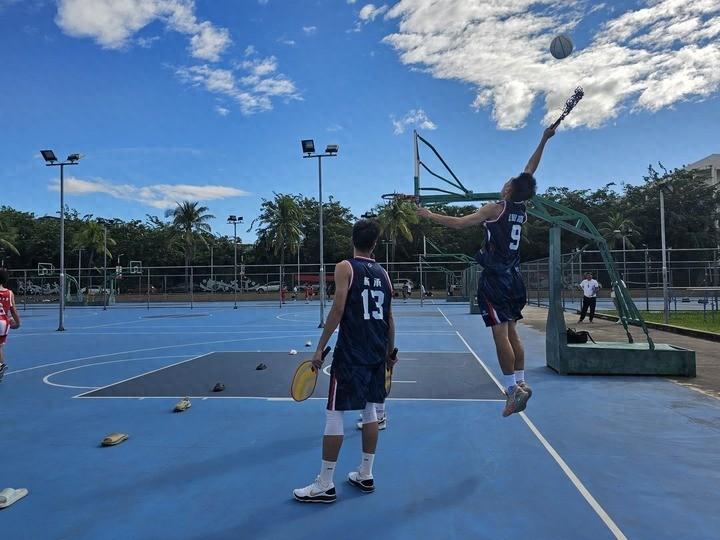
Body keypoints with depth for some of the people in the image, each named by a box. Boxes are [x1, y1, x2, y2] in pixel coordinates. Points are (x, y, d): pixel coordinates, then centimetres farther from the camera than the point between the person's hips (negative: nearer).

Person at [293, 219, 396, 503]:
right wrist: (390, 352, 22)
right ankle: (365, 475, 24)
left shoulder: (346, 267, -7)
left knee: (334, 413, 1)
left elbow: (338, 309, -15)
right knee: (370, 409, 15)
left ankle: (325, 485, 8)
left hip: (350, 353, -6)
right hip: (377, 353, 6)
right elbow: (389, 317, 12)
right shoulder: (383, 273, 9)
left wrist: (320, 348, -10)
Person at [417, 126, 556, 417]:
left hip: (495, 278, -7)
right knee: (511, 331, 13)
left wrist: (430, 215, -4)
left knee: (500, 333, -6)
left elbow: (460, 222, -14)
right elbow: (530, 172, 21)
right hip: (513, 277, 7)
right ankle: (520, 383, 17)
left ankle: (513, 389, -6)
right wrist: (543, 141, 29)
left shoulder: (496, 209, -10)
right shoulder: (522, 210, 8)